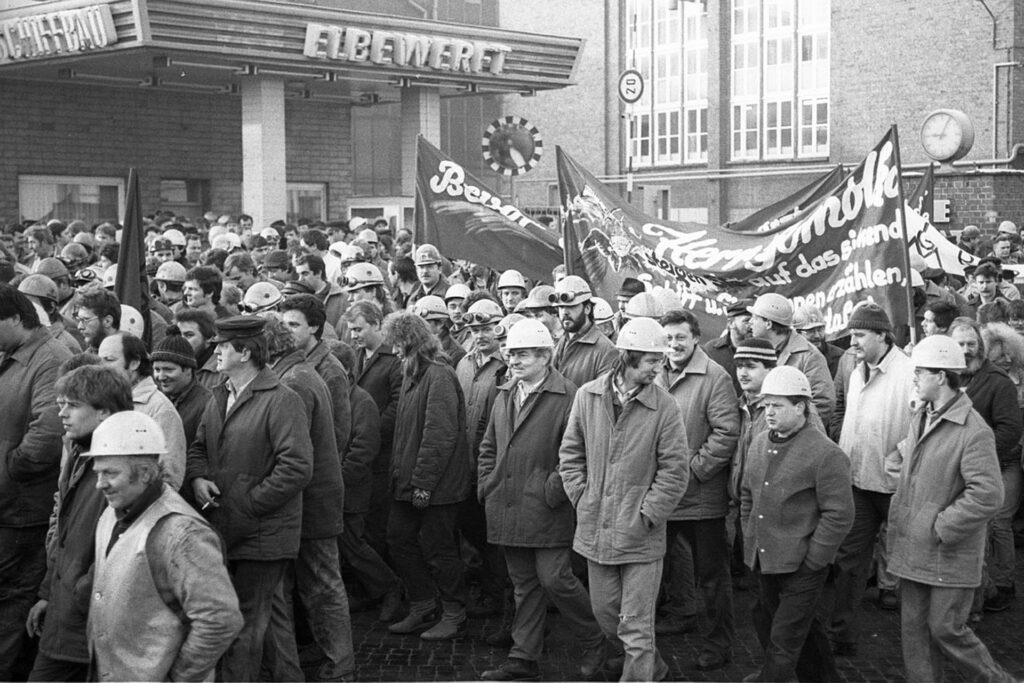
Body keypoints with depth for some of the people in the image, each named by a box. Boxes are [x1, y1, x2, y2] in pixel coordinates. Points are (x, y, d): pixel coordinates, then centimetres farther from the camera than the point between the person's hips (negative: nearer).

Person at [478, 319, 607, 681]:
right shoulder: (504, 396, 13)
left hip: (546, 511, -7)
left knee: (554, 579, -5)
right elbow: (489, 445, 22)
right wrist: (486, 483, 10)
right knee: (524, 584, 13)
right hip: (507, 508, 7)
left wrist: (554, 490, -17)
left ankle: (594, 641, 17)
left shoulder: (567, 397, -10)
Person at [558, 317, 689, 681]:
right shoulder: (588, 396, -1)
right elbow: (570, 454, 8)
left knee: (636, 626, 0)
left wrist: (645, 516, -12)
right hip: (596, 531, 4)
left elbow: (675, 471, -8)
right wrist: (582, 500, 0)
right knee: (604, 611, 18)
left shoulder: (664, 408, -10)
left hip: (641, 536, -4)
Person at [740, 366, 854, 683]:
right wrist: (749, 541, 13)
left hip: (801, 567, -7)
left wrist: (811, 562, -15)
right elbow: (747, 494, 19)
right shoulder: (759, 444, 8)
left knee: (784, 641, -2)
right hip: (763, 562, 7)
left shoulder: (827, 455, -16)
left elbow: (839, 516, -16)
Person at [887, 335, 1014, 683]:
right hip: (912, 549, 7)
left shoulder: (974, 432, -18)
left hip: (950, 553, -7)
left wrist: (942, 527, -19)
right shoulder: (920, 418, 8)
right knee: (914, 628, 11)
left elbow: (988, 496, -24)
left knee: (946, 629, 0)